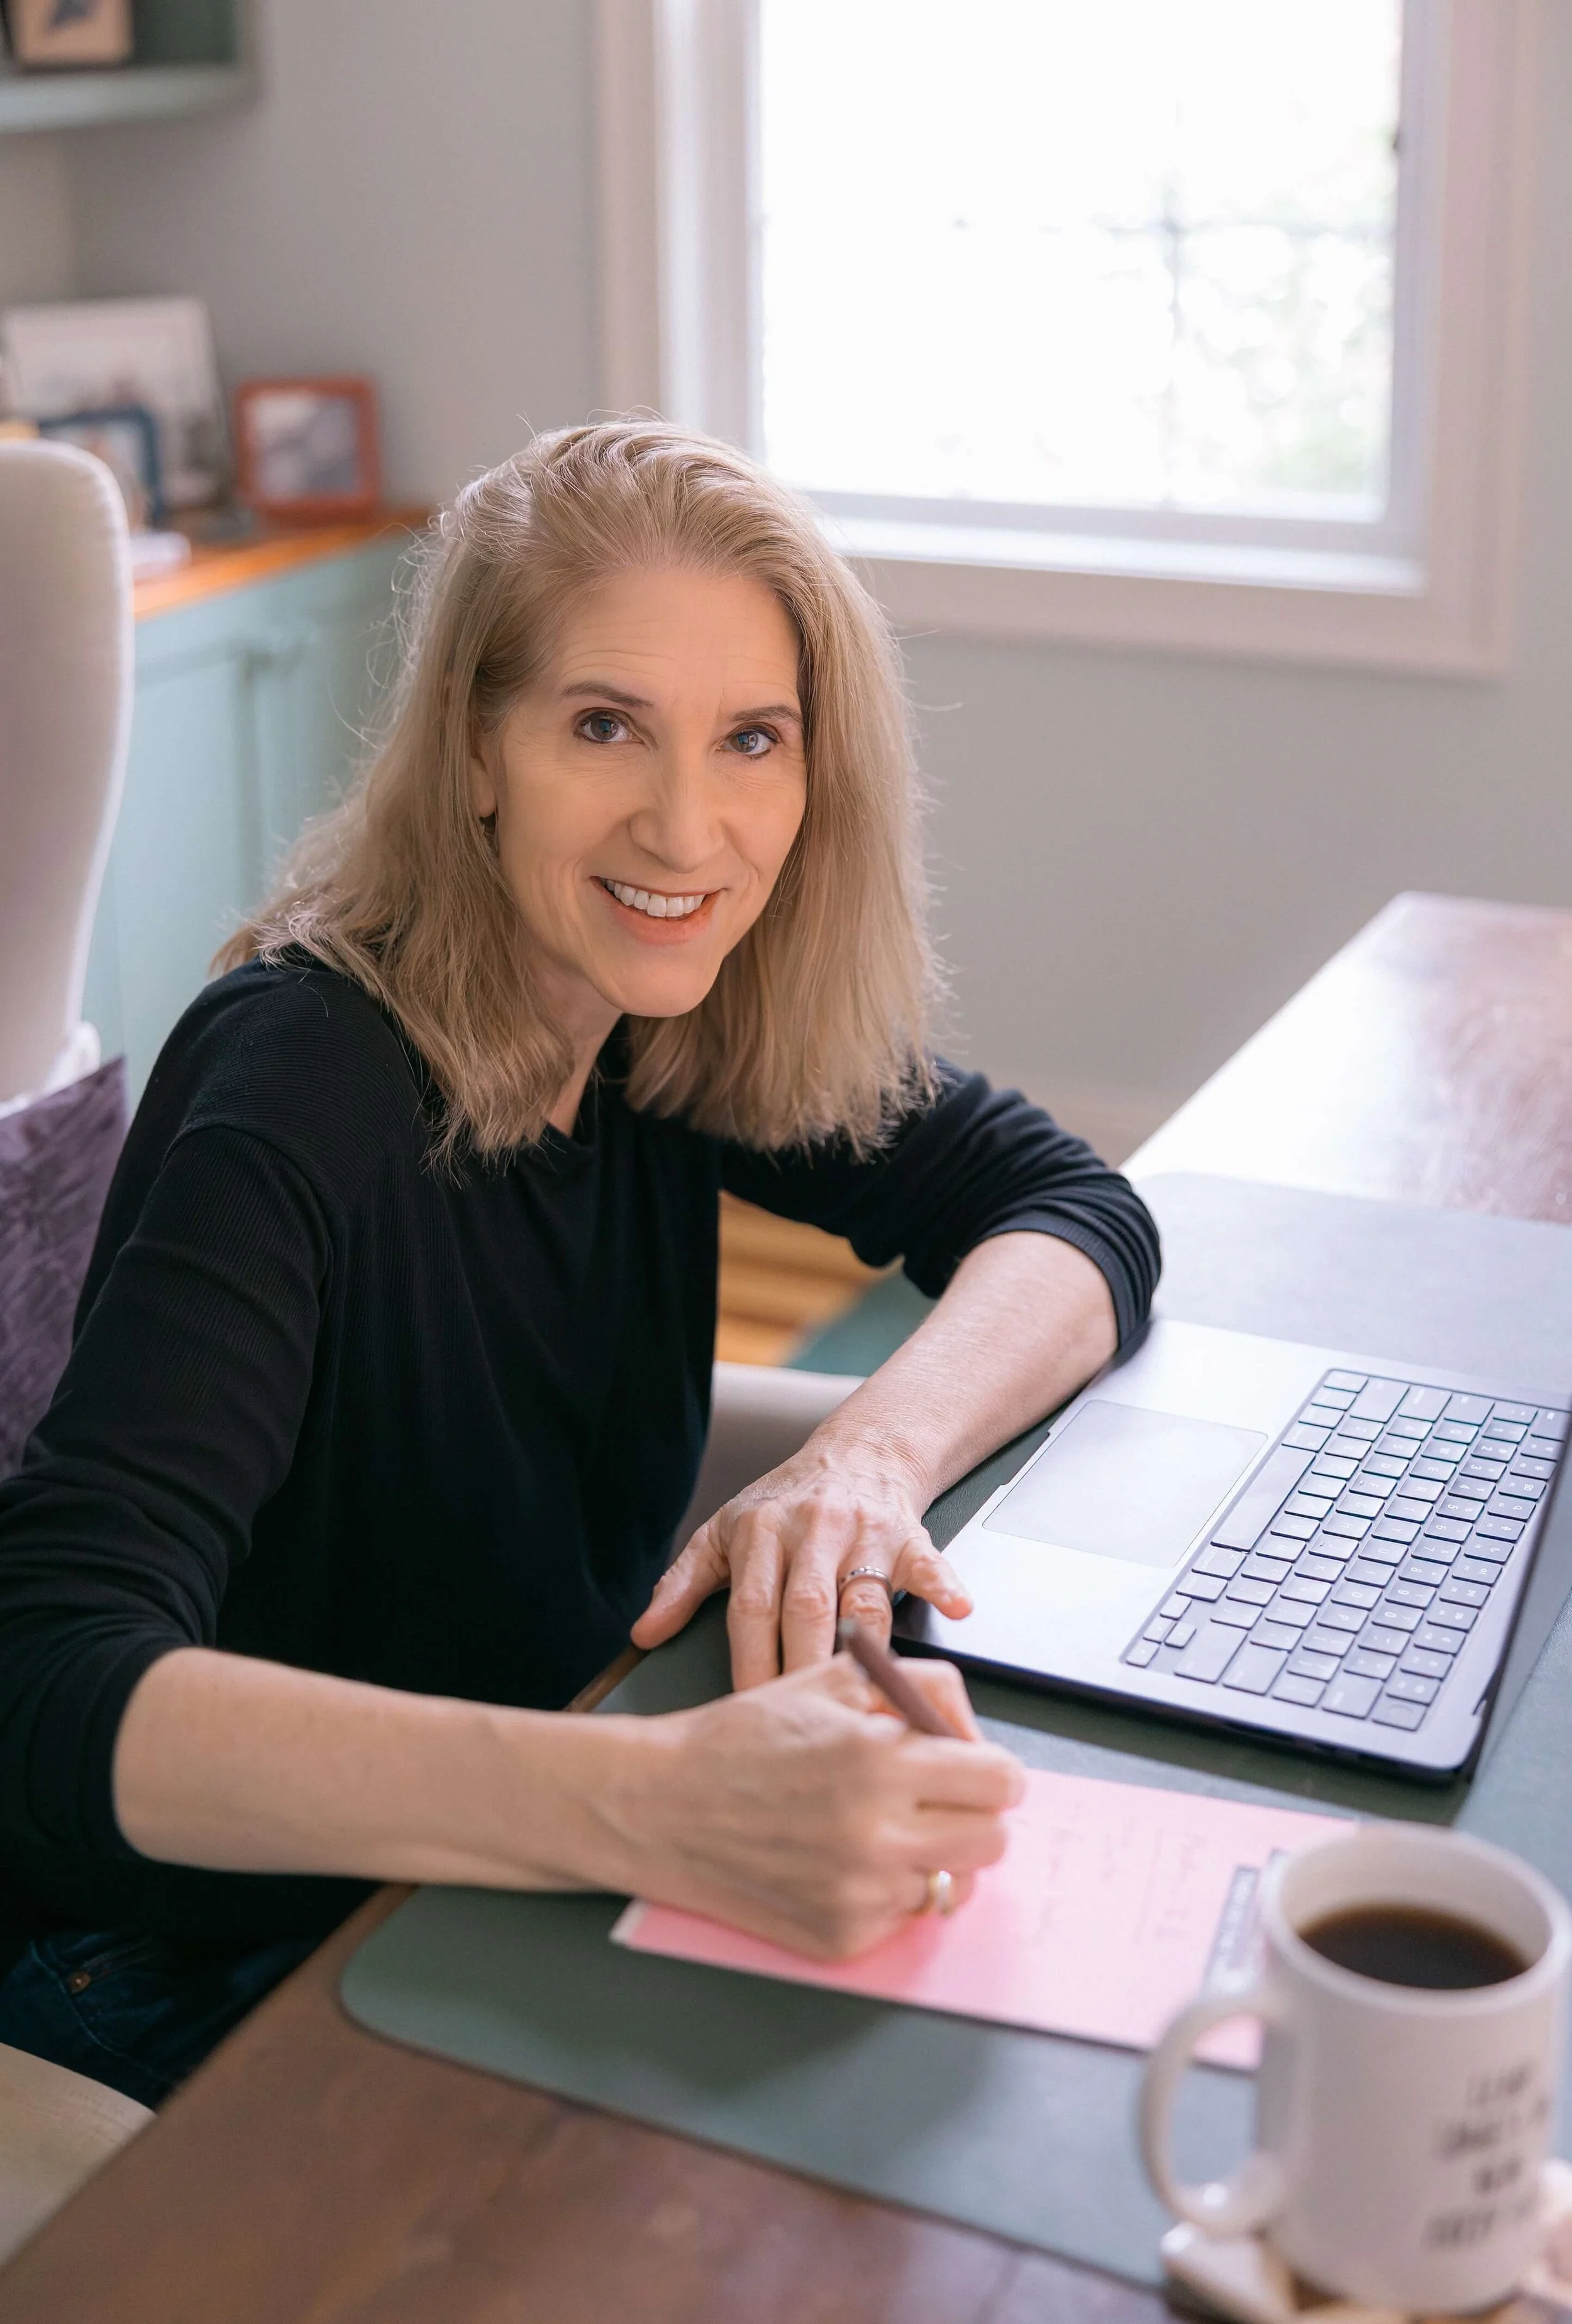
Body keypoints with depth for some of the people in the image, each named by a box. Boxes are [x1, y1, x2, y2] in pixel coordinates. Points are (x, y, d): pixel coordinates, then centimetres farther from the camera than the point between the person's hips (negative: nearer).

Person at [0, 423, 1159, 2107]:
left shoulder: (675, 1023, -5)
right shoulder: (303, 1085, -26)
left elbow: (1075, 1207, -4)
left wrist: (872, 1452, -26)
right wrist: (654, 1803, -51)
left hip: (522, 1888, 6)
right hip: (205, 1971, -6)